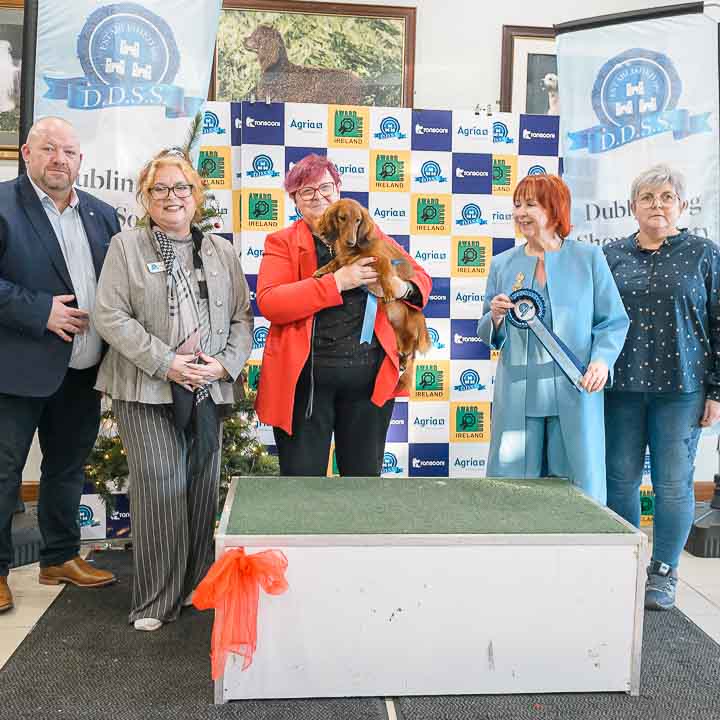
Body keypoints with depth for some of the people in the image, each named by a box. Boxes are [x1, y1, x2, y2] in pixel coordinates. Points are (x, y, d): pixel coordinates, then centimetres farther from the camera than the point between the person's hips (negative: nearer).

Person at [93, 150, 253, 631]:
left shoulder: (222, 251, 15)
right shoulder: (126, 247, 5)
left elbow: (242, 317, 12)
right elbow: (111, 316, -4)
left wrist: (226, 363, -6)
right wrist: (166, 362, -13)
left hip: (209, 391, 3)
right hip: (147, 390, -3)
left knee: (203, 488, 7)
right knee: (161, 487, -9)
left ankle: (197, 586, 24)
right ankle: (156, 601, 5)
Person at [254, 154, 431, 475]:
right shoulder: (282, 242, 3)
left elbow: (420, 276, 17)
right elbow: (268, 303, -13)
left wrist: (402, 287, -8)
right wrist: (337, 282, -18)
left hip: (369, 375, 2)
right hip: (305, 377, -2)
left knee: (364, 476, 13)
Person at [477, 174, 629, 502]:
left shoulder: (589, 257, 3)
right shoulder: (502, 264, 9)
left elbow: (613, 321, 4)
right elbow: (489, 336, 14)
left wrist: (602, 360, -12)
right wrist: (496, 318, -8)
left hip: (576, 391, -2)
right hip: (517, 394, 2)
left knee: (580, 485, 5)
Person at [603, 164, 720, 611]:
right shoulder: (612, 255, 7)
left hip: (680, 387, -2)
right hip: (620, 386, 2)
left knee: (673, 483, 3)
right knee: (620, 478, 7)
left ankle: (664, 574, 18)